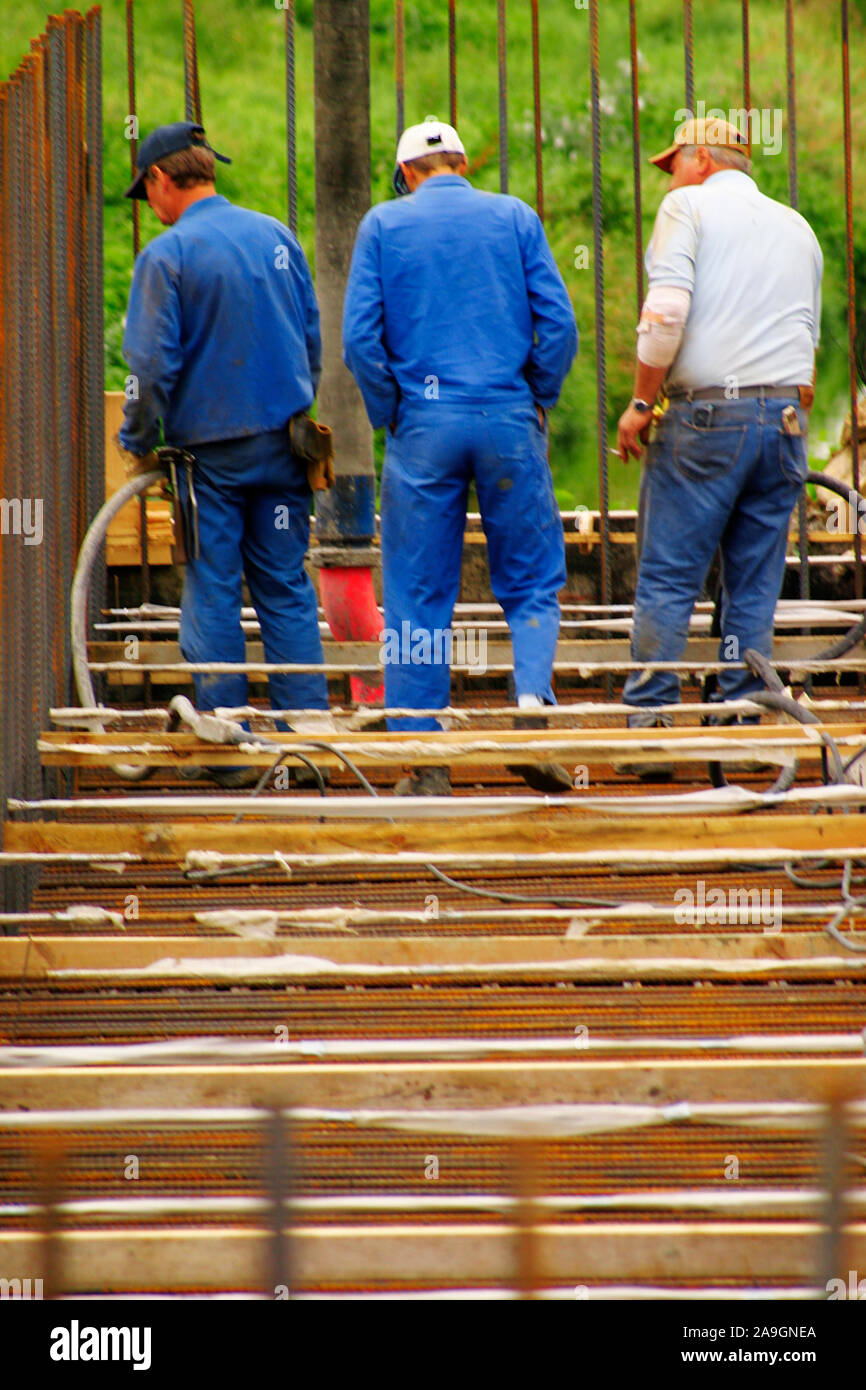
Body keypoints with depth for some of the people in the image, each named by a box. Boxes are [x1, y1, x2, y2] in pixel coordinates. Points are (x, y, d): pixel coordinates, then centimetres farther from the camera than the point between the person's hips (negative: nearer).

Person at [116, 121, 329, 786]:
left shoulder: (167, 255, -10)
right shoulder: (277, 237, 6)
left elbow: (153, 364, -12)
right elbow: (314, 339, 13)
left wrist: (138, 440, 2)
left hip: (211, 446, -4)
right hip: (283, 444, 4)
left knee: (213, 594, 2)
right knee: (287, 589, 8)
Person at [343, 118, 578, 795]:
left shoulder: (384, 225, 5)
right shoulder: (514, 218, 7)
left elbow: (360, 337, -3)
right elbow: (558, 324, 0)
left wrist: (390, 413, 6)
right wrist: (539, 402, 10)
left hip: (424, 425, 0)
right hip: (509, 421, 0)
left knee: (419, 595, 5)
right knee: (532, 582, 9)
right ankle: (533, 699, -16)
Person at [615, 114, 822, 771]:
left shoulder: (690, 206, 2)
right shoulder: (797, 227, 21)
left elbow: (667, 310, -12)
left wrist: (641, 402, -6)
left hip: (703, 416, -5)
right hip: (783, 417, 5)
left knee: (667, 579, -3)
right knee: (755, 587, 7)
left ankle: (650, 718, -7)